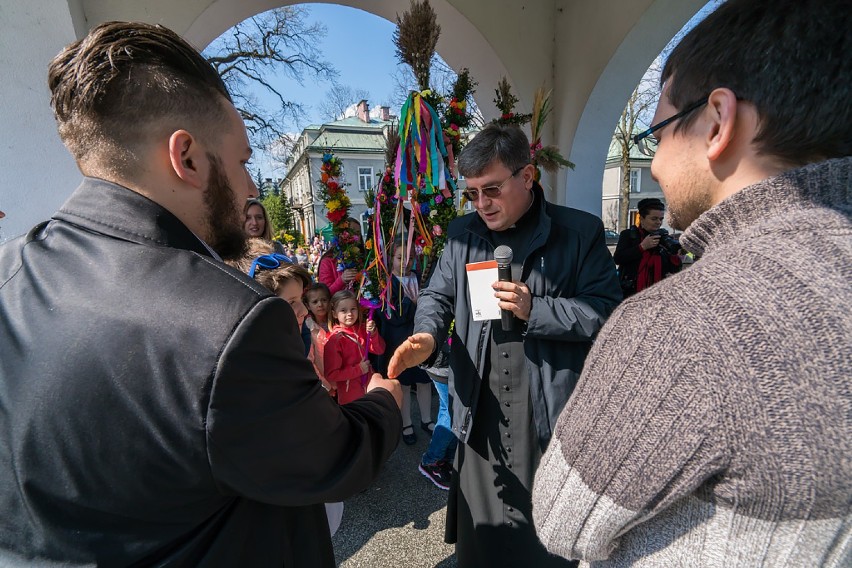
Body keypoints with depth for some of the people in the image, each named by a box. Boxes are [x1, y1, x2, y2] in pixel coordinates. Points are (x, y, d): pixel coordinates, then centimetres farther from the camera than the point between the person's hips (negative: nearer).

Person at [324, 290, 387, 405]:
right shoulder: (334, 340, -16)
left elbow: (379, 350, 1)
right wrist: (358, 370, -17)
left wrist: (372, 333, -14)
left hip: (370, 385, 5)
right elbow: (331, 375, -16)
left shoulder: (362, 329, -1)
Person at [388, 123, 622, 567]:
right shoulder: (462, 234, 6)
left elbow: (607, 311, -8)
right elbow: (437, 294, 10)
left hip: (550, 412, -3)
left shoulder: (580, 232, -5)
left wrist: (535, 310, -20)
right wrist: (427, 334, -11)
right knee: (481, 532, 19)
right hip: (481, 411, 3)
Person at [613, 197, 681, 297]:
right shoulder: (628, 235, 2)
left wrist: (678, 257, -12)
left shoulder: (665, 239, 10)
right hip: (630, 294, -3)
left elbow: (673, 270, 8)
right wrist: (642, 246, -16)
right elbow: (617, 258, -13)